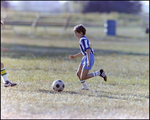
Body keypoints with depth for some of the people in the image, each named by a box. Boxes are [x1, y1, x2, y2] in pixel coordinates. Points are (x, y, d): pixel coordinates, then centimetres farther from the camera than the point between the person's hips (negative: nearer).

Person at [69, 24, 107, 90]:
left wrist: (88, 61, -31)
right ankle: (85, 87, 24)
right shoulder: (83, 39, 16)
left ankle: (99, 73, -7)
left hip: (89, 58, -10)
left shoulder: (83, 40, -16)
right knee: (78, 74, 12)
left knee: (83, 78, -11)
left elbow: (88, 50, -24)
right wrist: (74, 56, 26)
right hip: (85, 57, 10)